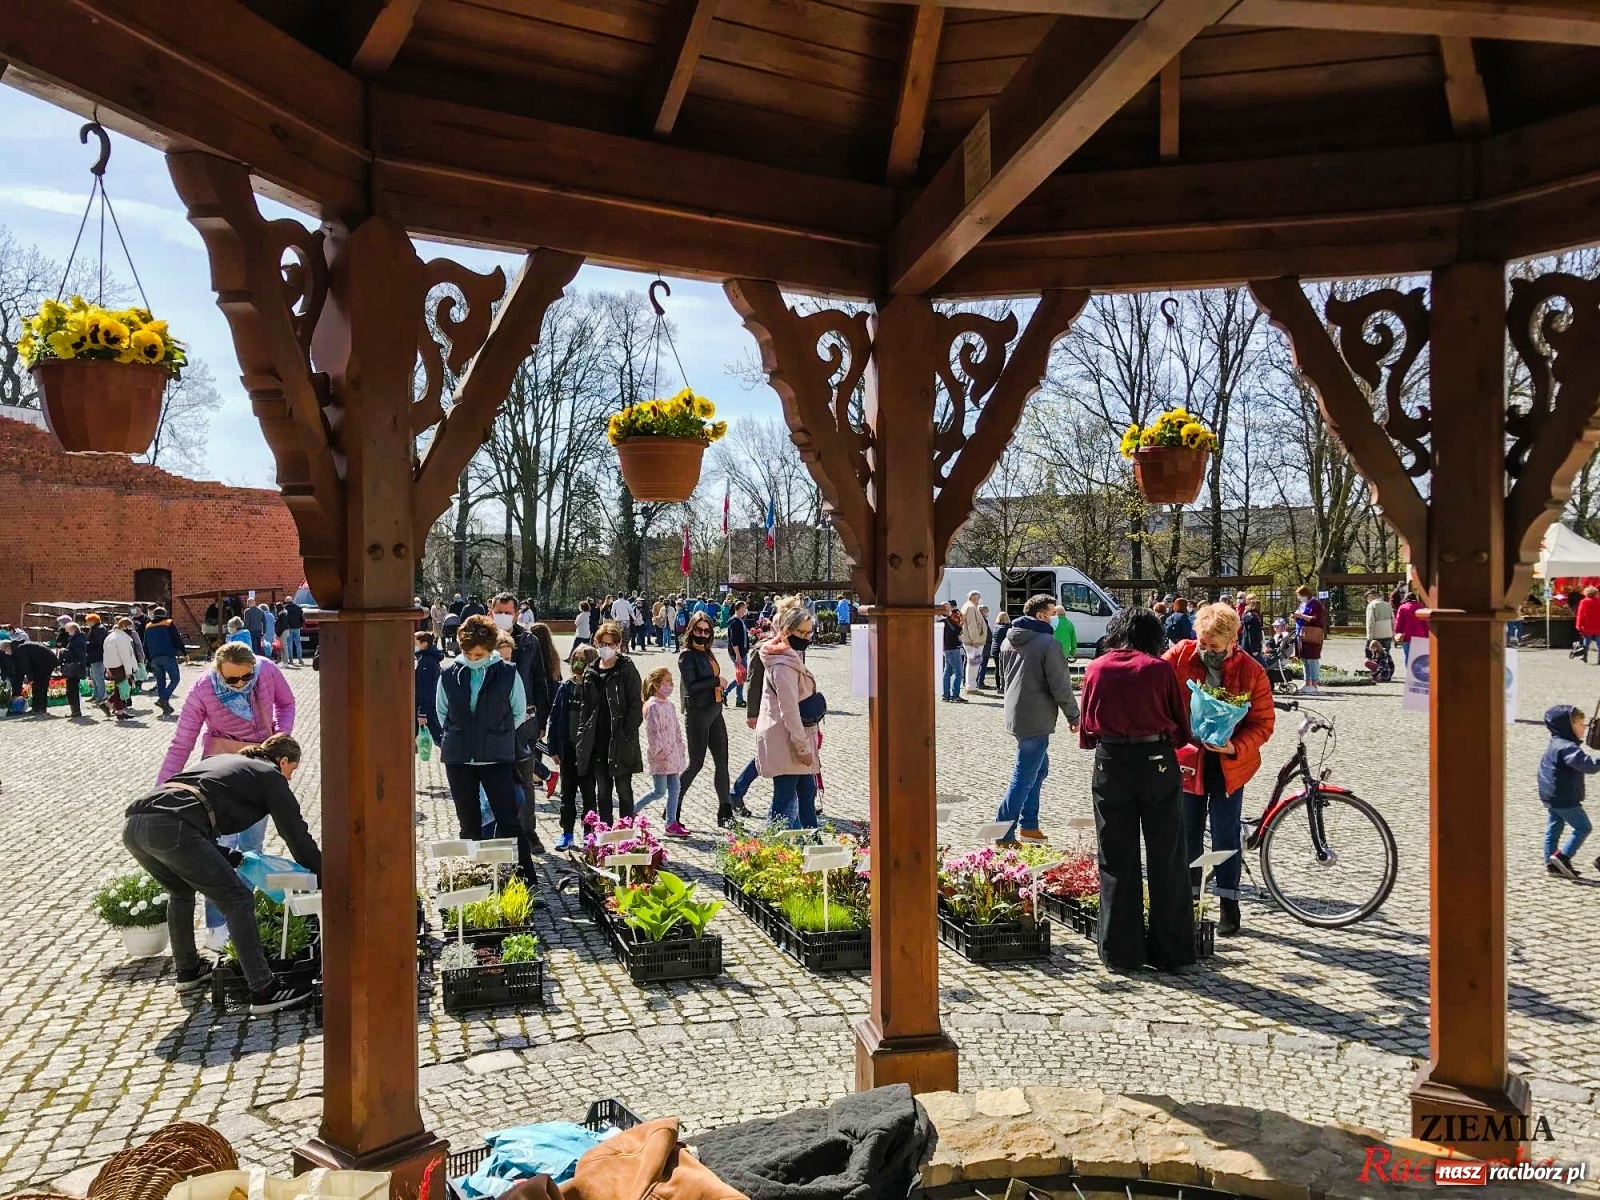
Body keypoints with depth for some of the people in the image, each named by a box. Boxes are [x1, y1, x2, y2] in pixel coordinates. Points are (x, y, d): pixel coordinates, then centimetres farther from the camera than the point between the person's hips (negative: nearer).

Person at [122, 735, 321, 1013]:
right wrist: (324, 873, 26)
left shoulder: (224, 760, 35)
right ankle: (264, 992, -2)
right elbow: (296, 833, 15)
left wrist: (233, 858, 36)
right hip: (173, 829, -8)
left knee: (181, 892, 33)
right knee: (237, 901, 0)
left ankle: (188, 972, 44)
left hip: (134, 826, 8)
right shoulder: (270, 775, 15)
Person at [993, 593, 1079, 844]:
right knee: (1024, 776, -4)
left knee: (1038, 768, 22)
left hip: (1015, 715, 9)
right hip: (1036, 719, -9)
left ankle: (1029, 825, 26)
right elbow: (1060, 685, -14)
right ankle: (1004, 835, -3)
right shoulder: (1048, 643, -15)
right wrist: (1073, 715, -2)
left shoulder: (1009, 641, 11)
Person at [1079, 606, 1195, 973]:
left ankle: (1122, 952, 13)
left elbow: (1086, 733, 7)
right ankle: (1173, 952, 14)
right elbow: (1183, 730, 3)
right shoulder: (1160, 669, -3)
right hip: (1157, 762, -1)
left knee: (1117, 861, 8)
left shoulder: (1096, 669, 3)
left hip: (1110, 764, 1)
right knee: (1167, 860, 8)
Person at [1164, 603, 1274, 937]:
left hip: (1229, 762, -1)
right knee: (1188, 834, 11)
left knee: (1226, 835, 4)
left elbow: (1263, 723, -7)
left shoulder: (1252, 672, -11)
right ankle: (1188, 898, 25)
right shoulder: (1180, 656, -10)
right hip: (1187, 759, 2)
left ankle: (1229, 905, 16)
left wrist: (1235, 747, -23)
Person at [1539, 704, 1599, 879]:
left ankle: (1552, 863, 13)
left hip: (1551, 797, 10)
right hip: (1565, 798, -10)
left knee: (1553, 829, 11)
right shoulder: (1568, 747, -20)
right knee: (1583, 826, 0)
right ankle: (1562, 856, -5)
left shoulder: (1556, 745, 12)